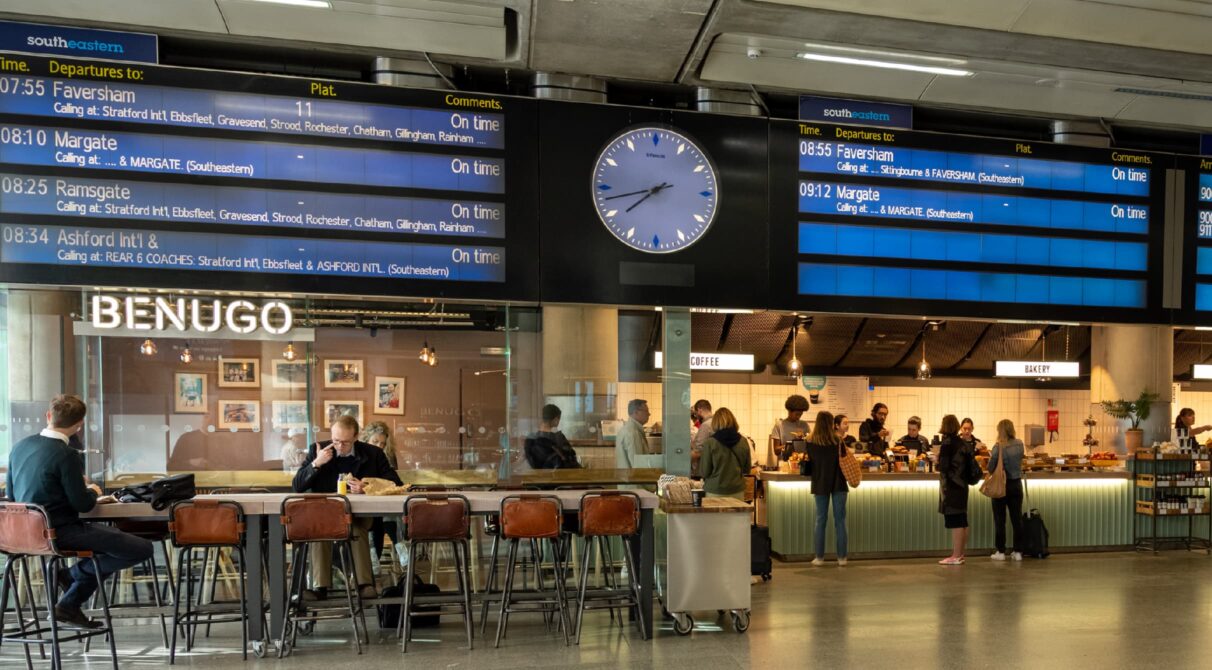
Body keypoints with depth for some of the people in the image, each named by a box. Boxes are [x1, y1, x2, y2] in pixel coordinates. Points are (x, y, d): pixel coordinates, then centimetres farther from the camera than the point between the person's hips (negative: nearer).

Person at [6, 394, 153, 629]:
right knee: (142, 549, -11)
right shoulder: (66, 455, -19)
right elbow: (83, 505, -16)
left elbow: (11, 495, 16)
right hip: (60, 533, -9)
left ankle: (69, 607, 21)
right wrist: (92, 491, 7)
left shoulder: (19, 446, 5)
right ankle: (74, 573, 3)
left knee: (111, 535, 29)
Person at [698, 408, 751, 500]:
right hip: (737, 490, 3)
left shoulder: (710, 442, -11)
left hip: (715, 492, -3)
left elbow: (704, 471, -6)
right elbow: (747, 469, 9)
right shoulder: (743, 442, -2)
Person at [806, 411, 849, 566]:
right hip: (838, 483, -1)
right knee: (840, 520, 5)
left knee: (820, 520, 7)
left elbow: (810, 462, 7)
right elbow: (845, 459, 2)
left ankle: (819, 557, 8)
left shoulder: (811, 442, -4)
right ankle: (841, 557, 7)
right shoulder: (837, 440, -7)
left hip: (820, 483, 1)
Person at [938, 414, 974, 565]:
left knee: (954, 522, -6)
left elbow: (943, 466, -16)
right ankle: (960, 553, 20)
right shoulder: (962, 442, 9)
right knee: (962, 521, 12)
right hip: (962, 485, 8)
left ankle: (956, 556, -4)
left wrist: (938, 462, 4)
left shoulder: (947, 443, -13)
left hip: (951, 486, -8)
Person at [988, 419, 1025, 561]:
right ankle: (1018, 551, 12)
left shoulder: (998, 446, -16)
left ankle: (1001, 551, 7)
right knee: (1017, 519, 9)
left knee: (1000, 520, 4)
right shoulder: (1020, 444, -1)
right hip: (1016, 484, 4)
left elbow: (990, 468, -14)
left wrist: (991, 458, 4)